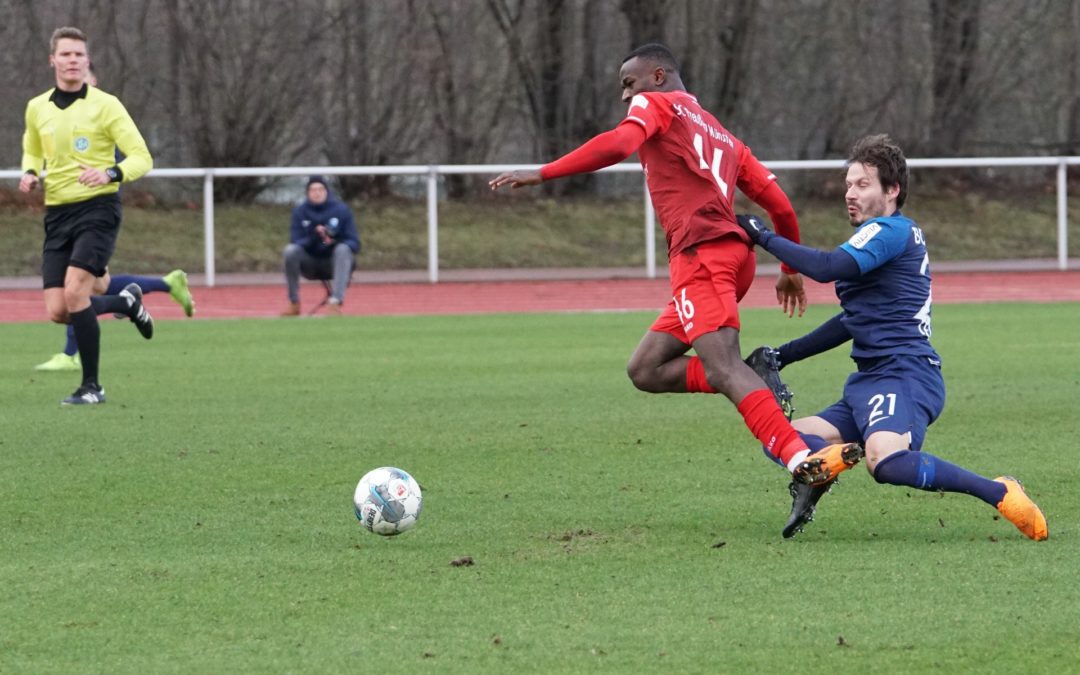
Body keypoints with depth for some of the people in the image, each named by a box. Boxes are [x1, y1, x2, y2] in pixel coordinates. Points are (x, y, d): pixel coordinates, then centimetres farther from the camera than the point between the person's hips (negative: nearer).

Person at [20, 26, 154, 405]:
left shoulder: (105, 105, -6)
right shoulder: (37, 108, 9)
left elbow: (142, 159, -6)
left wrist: (111, 174, -26)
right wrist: (30, 173, 5)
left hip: (97, 208, -5)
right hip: (57, 214, 5)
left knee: (74, 291, -23)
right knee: (57, 311, -4)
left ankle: (92, 386, -10)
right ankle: (126, 303, 27)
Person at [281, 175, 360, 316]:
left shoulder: (341, 209, -6)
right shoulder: (300, 211, -2)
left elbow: (354, 244, -9)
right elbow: (296, 242, -9)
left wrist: (334, 242, -30)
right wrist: (314, 236, -29)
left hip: (336, 263, -1)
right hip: (310, 265, 1)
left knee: (343, 249, -32)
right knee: (290, 250, -26)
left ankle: (335, 302, -43)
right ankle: (294, 303, -17)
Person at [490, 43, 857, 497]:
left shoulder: (656, 104, 11)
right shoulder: (724, 138, 32)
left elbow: (618, 144, -12)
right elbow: (779, 204, 27)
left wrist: (541, 175, -13)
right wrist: (792, 269, 40)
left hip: (701, 252, -8)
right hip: (732, 254, 9)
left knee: (723, 365, -23)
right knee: (644, 369, 11)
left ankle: (801, 460, -40)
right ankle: (760, 385, -6)